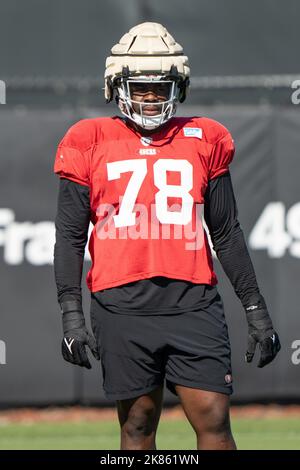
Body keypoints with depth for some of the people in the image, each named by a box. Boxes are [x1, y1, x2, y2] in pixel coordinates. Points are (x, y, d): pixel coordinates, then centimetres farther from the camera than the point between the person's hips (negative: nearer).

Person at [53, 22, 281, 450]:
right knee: (137, 424, 4)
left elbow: (226, 234, 16)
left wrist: (255, 309, 13)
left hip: (193, 302, 1)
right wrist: (71, 313, -3)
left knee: (214, 419, -7)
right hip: (122, 306, -1)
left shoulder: (204, 141, 11)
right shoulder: (90, 144, 7)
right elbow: (70, 235, 6)